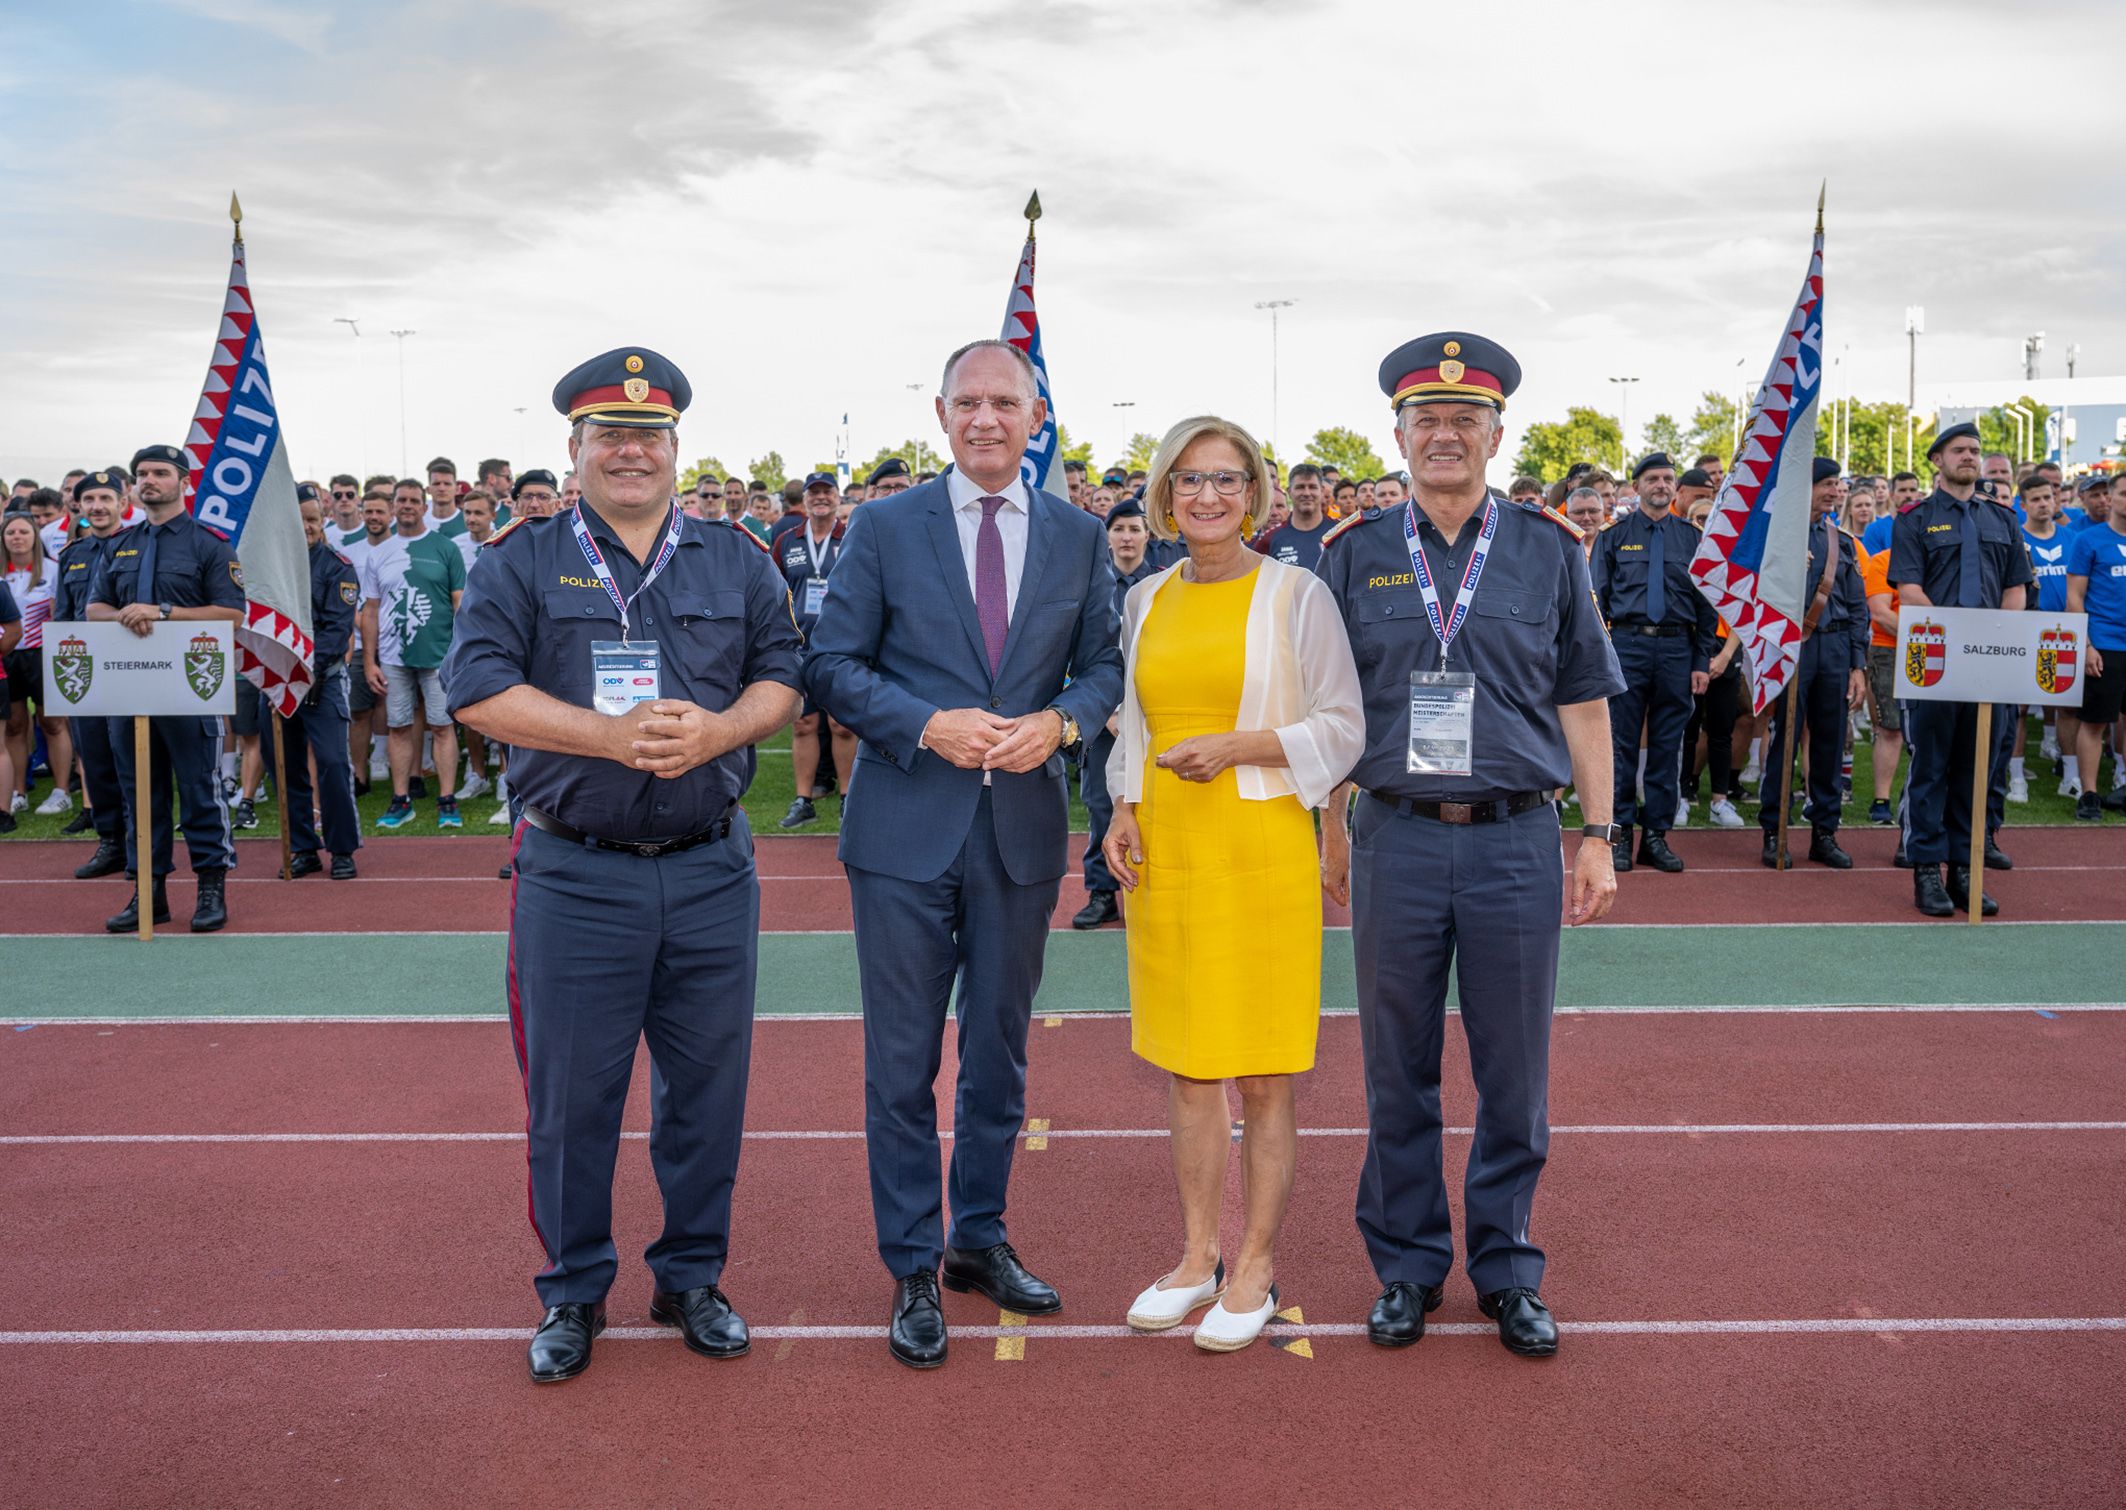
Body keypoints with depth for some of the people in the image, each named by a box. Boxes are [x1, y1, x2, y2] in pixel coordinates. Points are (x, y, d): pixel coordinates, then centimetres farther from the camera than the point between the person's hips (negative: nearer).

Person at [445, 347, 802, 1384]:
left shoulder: (737, 562, 10)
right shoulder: (521, 562, 2)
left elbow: (783, 676, 8)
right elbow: (479, 689, -6)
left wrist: (714, 732, -13)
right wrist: (613, 734, -18)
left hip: (711, 871, 2)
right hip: (574, 877, -2)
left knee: (706, 1085, 10)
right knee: (570, 1094, 6)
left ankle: (692, 1277, 28)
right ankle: (573, 1292, 24)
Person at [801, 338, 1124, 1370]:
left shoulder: (1078, 538, 6)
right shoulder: (884, 528, 0)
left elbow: (1104, 664, 9)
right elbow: (833, 665, -2)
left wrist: (1057, 722, -11)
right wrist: (928, 725, -16)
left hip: (1024, 830, 3)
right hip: (907, 830, -2)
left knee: (1000, 1053, 15)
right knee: (902, 1063, 4)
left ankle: (980, 1238, 32)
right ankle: (912, 1271, 18)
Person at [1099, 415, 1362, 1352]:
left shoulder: (1296, 595, -2)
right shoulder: (1147, 601, 12)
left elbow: (1342, 730, -4)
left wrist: (1235, 746, -16)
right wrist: (1123, 811, 4)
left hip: (1261, 852, -4)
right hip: (1164, 854, 5)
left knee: (1261, 1075, 2)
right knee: (1183, 1065, 11)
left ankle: (1256, 1270, 15)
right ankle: (1196, 1256, 24)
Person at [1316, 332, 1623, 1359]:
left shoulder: (1548, 552, 5)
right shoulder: (1356, 555, 5)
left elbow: (1583, 702, 7)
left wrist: (1598, 837, 3)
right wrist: (1330, 832, 7)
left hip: (1516, 841, 0)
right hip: (1397, 840, 0)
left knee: (1515, 1072, 8)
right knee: (1398, 1072, 9)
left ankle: (1507, 1272, 24)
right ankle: (1407, 1266, 24)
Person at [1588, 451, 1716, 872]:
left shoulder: (1693, 538, 9)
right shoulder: (1614, 536, 5)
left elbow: (1706, 604, 10)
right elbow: (1597, 598, 4)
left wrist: (1703, 662, 4)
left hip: (1677, 648, 2)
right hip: (1627, 644, -2)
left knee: (1668, 746, 5)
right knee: (1621, 743, -1)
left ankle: (1656, 836, 13)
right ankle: (1619, 834, 7)